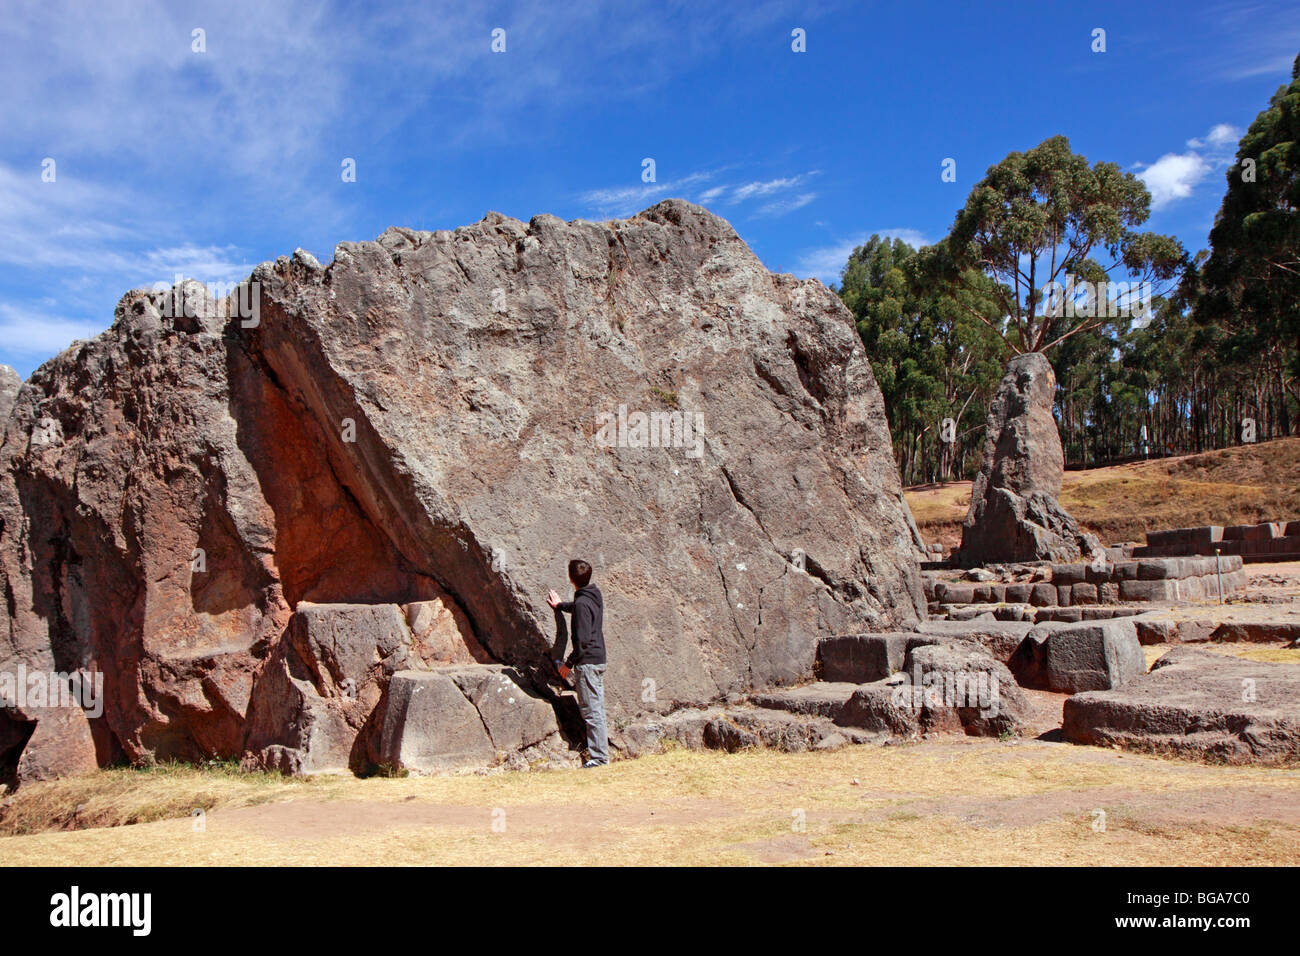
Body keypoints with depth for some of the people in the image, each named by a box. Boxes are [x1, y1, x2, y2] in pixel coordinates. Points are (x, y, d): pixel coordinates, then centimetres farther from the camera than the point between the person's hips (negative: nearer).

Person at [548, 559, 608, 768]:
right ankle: (600, 749, 21)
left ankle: (599, 756, -1)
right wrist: (560, 605, 48)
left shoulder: (582, 603, -19)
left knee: (591, 710, -5)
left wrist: (569, 663, -12)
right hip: (599, 659, 10)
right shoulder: (594, 595, 9)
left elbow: (582, 640, -21)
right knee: (597, 708, 15)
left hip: (587, 662, -10)